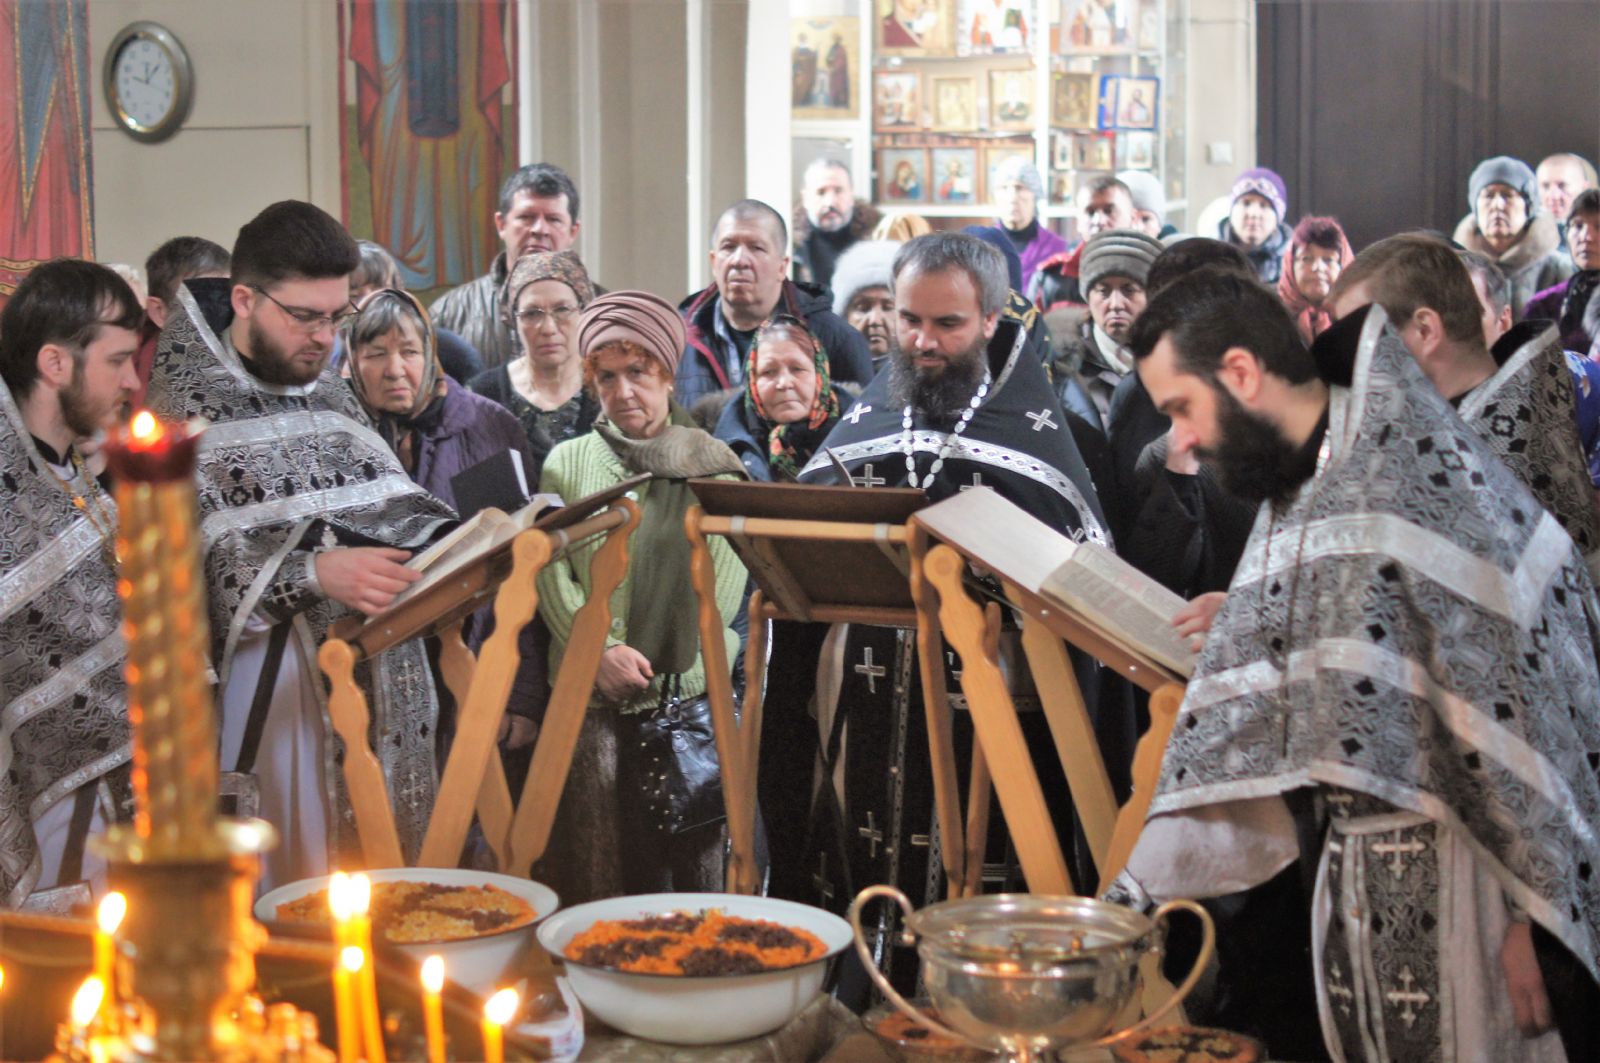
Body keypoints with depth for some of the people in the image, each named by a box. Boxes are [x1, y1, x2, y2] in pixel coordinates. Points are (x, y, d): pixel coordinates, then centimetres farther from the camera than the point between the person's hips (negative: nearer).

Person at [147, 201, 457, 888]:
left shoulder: (329, 392, 14)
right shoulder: (182, 401, -8)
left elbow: (390, 497, 13)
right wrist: (314, 574, -25)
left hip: (375, 675, 6)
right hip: (263, 685, -6)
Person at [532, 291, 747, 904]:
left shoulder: (714, 467, 7)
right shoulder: (567, 462, 11)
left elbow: (727, 577, 1)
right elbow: (550, 572, 3)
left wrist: (665, 660, -8)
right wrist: (599, 650, -12)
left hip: (690, 693, -1)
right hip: (590, 694, 1)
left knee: (692, 860, -2)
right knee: (597, 861, 0)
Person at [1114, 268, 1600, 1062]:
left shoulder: (1416, 469, -14)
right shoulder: (1286, 506, 12)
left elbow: (1505, 697, -16)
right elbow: (1239, 723, 11)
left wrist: (1529, 907, -16)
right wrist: (1134, 906, 8)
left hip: (1455, 896, -7)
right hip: (1346, 893, 7)